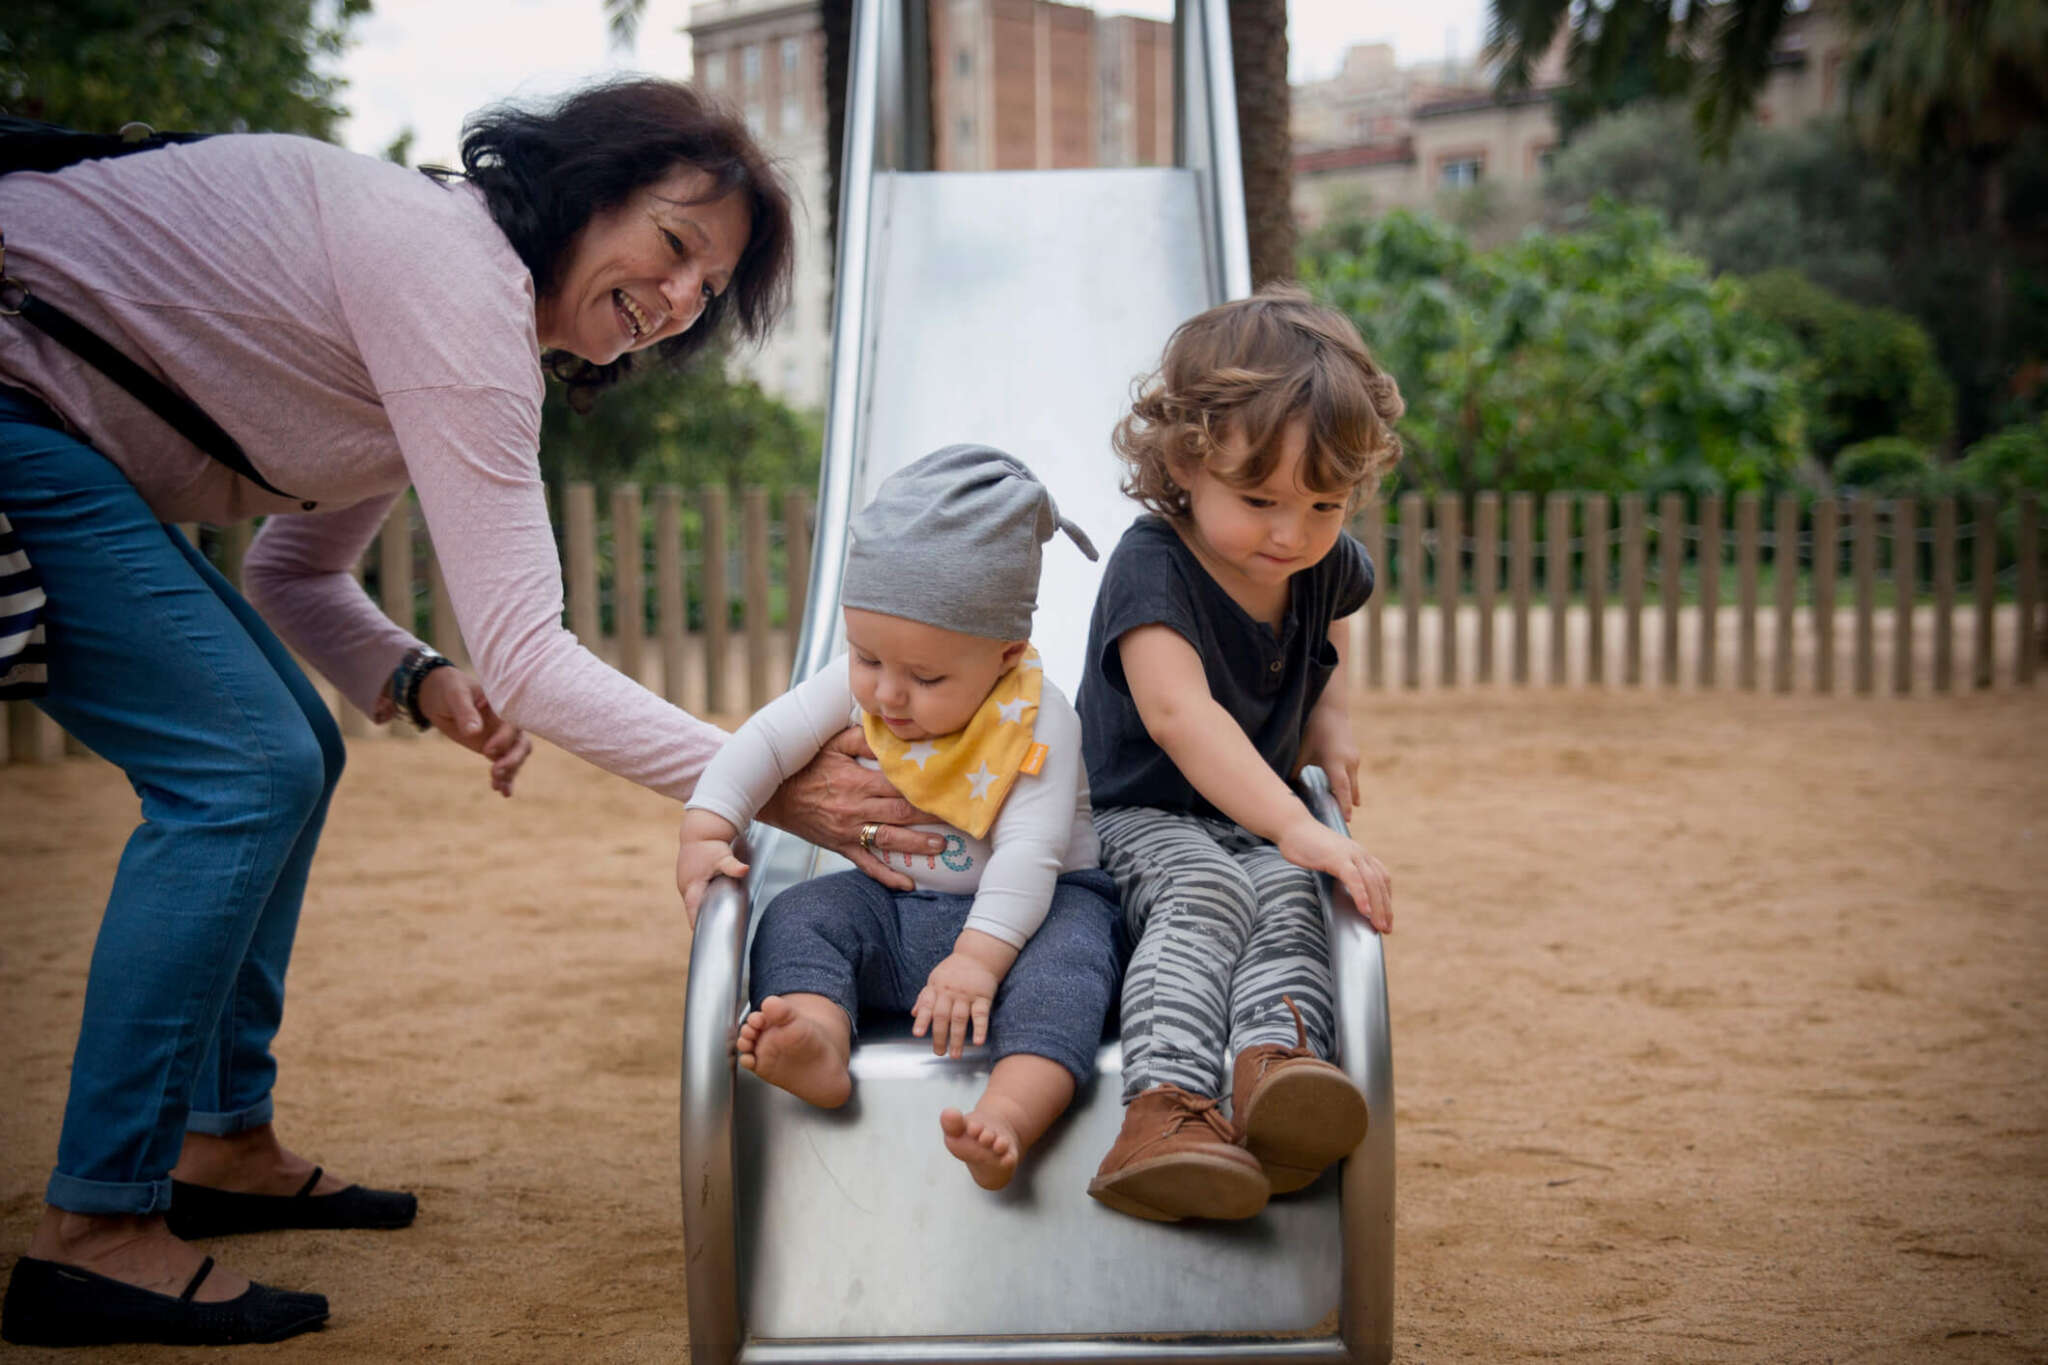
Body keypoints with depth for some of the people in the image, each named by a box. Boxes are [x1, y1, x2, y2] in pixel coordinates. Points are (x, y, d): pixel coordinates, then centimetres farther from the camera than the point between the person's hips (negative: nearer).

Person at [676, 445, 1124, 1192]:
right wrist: (704, 835, -14)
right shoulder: (855, 685, -3)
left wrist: (978, 958, -38)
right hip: (897, 905, 6)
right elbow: (769, 739, -1)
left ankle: (1009, 1114, -59)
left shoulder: (1036, 718, -19)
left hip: (1024, 907, -5)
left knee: (1065, 957, -35)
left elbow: (1029, 853, -27)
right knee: (798, 917, -16)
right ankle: (819, 1047, -43)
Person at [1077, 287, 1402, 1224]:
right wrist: (1297, 828, -46)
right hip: (1138, 820, -5)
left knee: (1289, 898, -28)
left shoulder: (1327, 567, 4)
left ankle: (1277, 1060, -54)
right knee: (1206, 892, -36)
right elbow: (1180, 713, -35)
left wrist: (1331, 728, 8)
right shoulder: (1153, 567, -18)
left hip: (1259, 826, 5)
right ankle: (1167, 1105, -53)